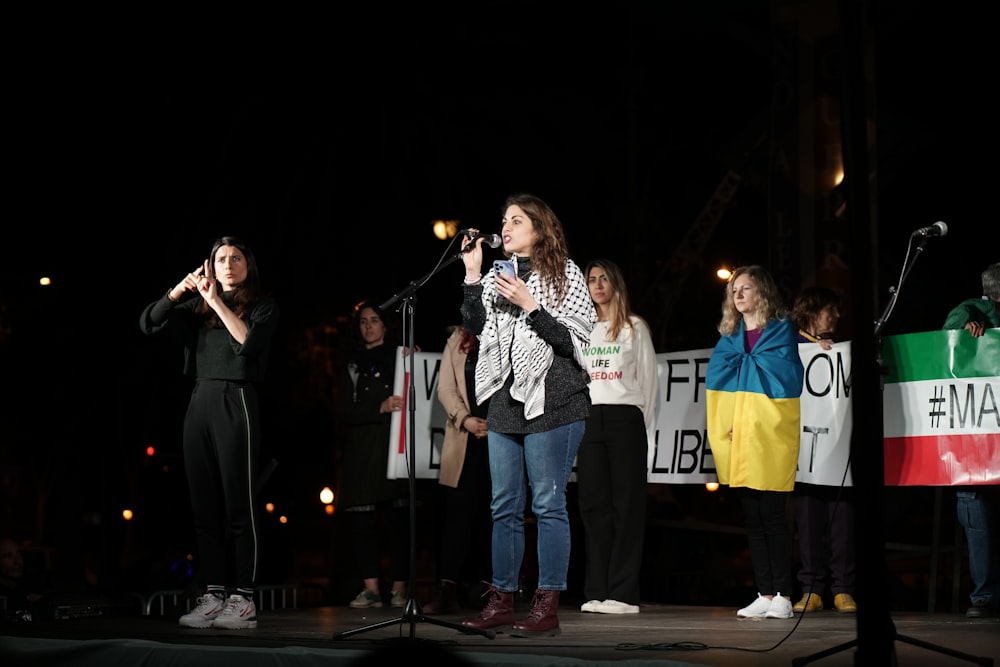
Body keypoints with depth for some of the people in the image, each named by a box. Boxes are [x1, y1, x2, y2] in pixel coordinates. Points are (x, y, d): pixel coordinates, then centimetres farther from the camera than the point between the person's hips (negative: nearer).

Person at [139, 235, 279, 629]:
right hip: (200, 403, 5)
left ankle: (244, 601, -5)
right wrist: (177, 291, -8)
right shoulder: (197, 309, 16)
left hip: (236, 403, -5)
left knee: (239, 504, -6)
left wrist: (216, 301, -15)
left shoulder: (262, 306, 5)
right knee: (204, 506, 4)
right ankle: (212, 595, 8)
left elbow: (249, 342, -14)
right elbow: (149, 324, 7)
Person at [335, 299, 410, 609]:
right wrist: (380, 408, -9)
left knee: (400, 519, -7)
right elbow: (344, 412, 4)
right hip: (362, 450, 2)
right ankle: (370, 588, -1)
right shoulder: (351, 365, 17)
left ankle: (399, 587, -5)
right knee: (363, 519, -4)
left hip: (396, 446, -2)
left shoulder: (400, 358, 12)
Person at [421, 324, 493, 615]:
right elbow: (445, 387, 7)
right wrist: (464, 419, -8)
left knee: (494, 512, 2)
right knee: (459, 511, -3)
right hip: (465, 438, 1)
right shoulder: (458, 340, 13)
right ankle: (447, 590, -4)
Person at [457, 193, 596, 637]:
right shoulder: (498, 277, 17)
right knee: (504, 507, 7)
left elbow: (575, 339, -8)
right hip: (506, 402, 6)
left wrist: (529, 305, -14)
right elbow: (475, 326, 7)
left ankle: (547, 607, -4)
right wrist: (472, 275, 2)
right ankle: (501, 603, 12)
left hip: (551, 403, -6)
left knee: (548, 504, -6)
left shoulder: (564, 274, 0)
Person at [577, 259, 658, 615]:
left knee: (626, 505, -5)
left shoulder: (634, 327, 7)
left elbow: (649, 379, 5)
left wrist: (645, 428, -1)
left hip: (625, 418, -4)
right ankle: (597, 591, 3)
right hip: (588, 420, 4)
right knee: (593, 505, 1)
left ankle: (623, 593, -7)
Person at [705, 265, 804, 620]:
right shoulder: (730, 336, 18)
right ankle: (765, 594, 9)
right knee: (752, 517, 6)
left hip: (769, 434, -6)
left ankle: (783, 596, -4)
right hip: (737, 433, 6)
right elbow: (716, 374, 8)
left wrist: (742, 365, 0)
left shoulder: (781, 330, 2)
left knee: (773, 516, -7)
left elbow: (781, 375, -8)